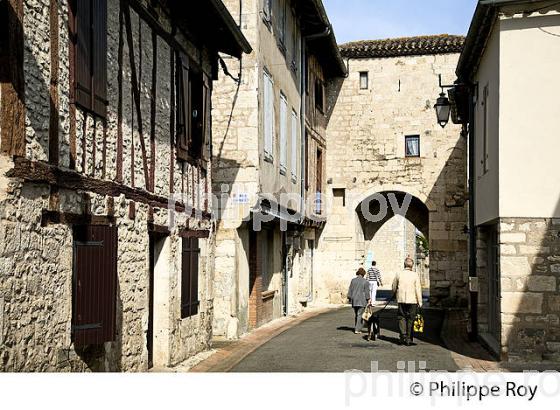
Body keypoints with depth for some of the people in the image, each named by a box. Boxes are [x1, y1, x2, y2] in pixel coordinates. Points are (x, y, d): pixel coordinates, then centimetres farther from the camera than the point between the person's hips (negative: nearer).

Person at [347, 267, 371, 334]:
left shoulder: (353, 280, 4)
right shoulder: (365, 282, -6)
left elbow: (350, 290, 6)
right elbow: (367, 292, -6)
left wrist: (349, 298, 12)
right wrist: (368, 300, 0)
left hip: (354, 300, 4)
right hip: (362, 301, -4)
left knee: (356, 315, 17)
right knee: (360, 315, -1)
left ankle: (356, 328, 20)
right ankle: (357, 329, -5)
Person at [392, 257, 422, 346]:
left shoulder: (399, 274, 0)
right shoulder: (415, 275, -5)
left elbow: (394, 288, 10)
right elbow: (418, 289, -6)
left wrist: (397, 293, 31)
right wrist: (420, 302, 0)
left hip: (401, 300, 1)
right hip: (412, 300, -1)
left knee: (402, 318, 9)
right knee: (410, 319, 6)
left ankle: (403, 336, -3)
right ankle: (409, 339, 7)